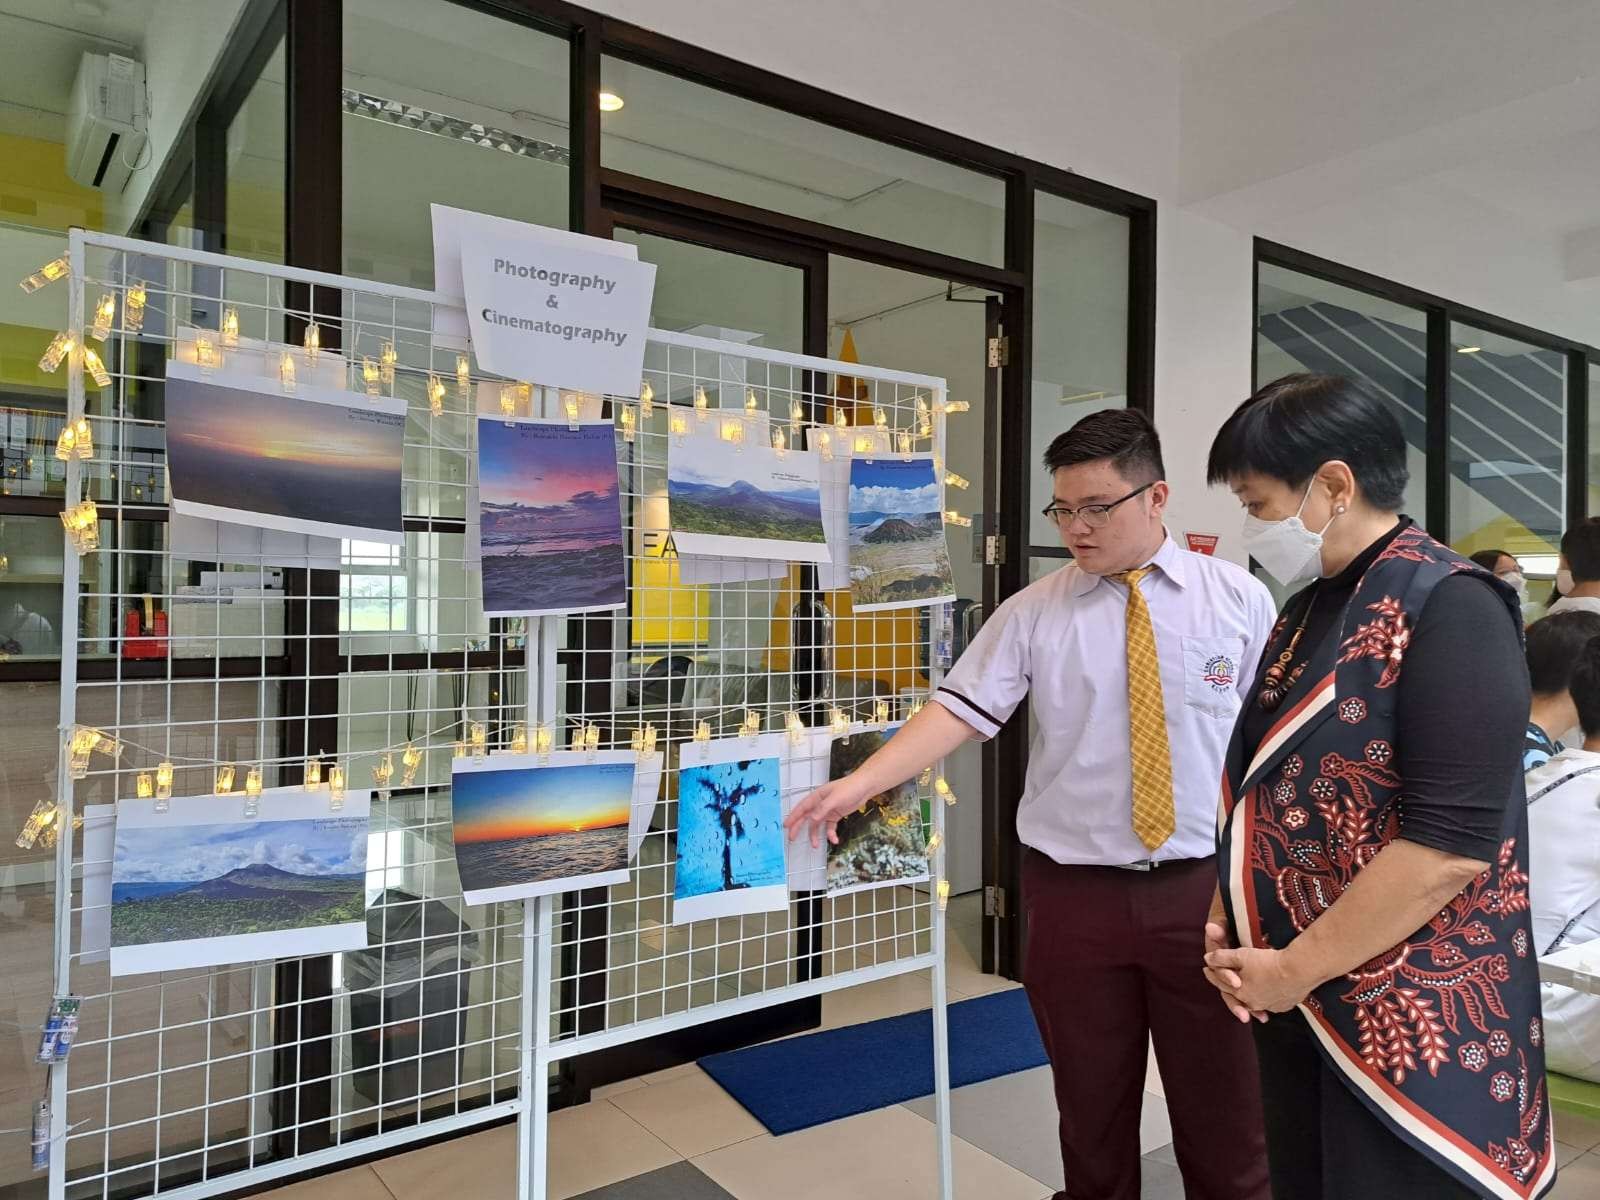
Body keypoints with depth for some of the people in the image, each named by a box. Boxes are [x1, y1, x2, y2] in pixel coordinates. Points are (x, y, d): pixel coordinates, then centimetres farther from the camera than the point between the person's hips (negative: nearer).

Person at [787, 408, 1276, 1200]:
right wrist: (860, 782, -23)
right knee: (1093, 1110, 15)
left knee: (1222, 1111, 13)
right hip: (1072, 893, 1)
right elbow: (958, 710, -9)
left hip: (1205, 890, 0)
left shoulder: (1237, 598, 1)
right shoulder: (1031, 614, -1)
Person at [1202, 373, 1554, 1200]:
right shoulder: (1309, 610, 9)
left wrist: (1293, 968, -16)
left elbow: (1452, 845, -23)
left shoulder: (1448, 609, -16)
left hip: (1412, 1023, -7)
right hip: (1294, 1005, 7)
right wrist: (1225, 922, 2)